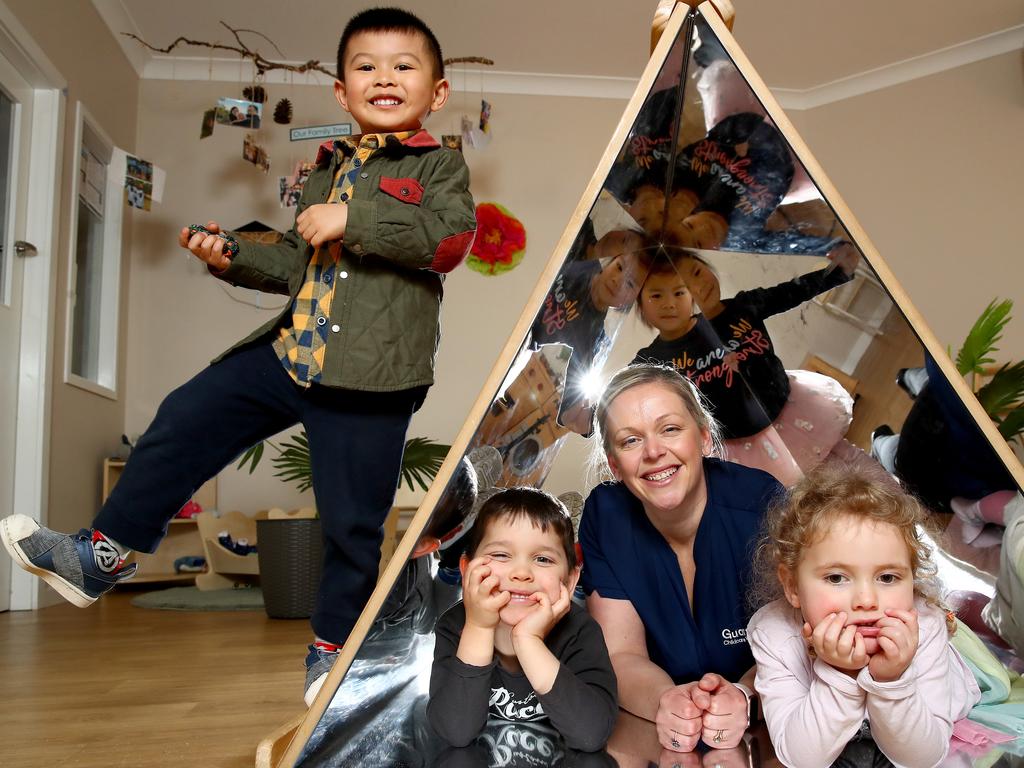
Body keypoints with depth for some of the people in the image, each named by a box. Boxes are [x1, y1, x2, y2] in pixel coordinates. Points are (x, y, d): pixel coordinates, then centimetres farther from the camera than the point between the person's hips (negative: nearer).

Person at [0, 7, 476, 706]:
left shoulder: (439, 165, 3)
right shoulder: (328, 169, 20)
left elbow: (452, 235, -17)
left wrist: (351, 221, -19)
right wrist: (233, 258, 7)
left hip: (368, 377, -6)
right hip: (290, 352, 6)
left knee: (352, 519, 1)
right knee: (183, 421, 6)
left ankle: (333, 646, 25)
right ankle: (104, 555, 24)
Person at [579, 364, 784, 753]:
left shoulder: (764, 505, -16)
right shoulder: (604, 516, -10)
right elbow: (621, 655, -9)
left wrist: (743, 697, -32)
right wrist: (666, 702, -28)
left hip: (763, 729, 0)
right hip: (650, 729, 1)